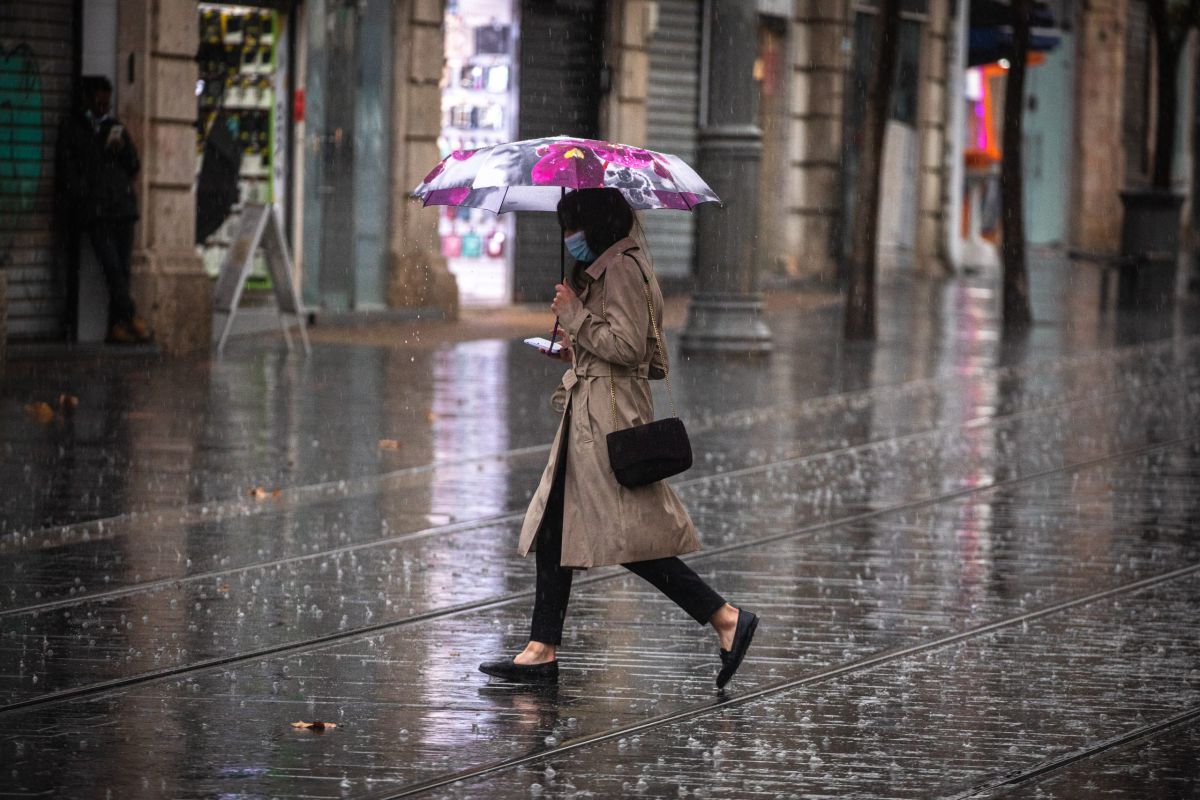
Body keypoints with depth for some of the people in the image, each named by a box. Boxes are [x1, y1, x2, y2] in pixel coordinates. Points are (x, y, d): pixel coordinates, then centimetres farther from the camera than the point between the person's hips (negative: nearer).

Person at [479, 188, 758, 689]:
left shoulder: (621, 269, -13)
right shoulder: (606, 268, 19)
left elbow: (628, 347, -21)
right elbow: (648, 357, 22)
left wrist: (576, 316, -12)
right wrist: (576, 351, 20)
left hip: (610, 421, -11)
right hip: (588, 420, 11)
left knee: (629, 537, -11)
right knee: (553, 529, 9)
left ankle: (727, 619, -9)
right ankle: (543, 651, 10)